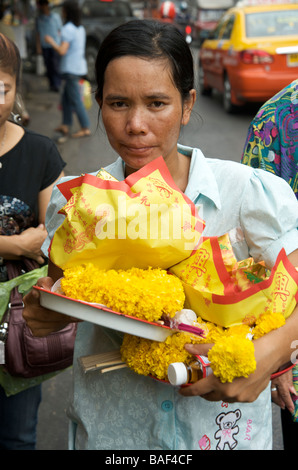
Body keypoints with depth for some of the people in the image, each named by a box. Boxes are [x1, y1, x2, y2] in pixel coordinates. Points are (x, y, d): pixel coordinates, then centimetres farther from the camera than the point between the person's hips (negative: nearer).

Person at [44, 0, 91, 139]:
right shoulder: (81, 28, 11)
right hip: (79, 67, 9)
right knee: (66, 97, 16)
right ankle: (65, 125, 20)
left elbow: (62, 51, -22)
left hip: (71, 69, -9)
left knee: (75, 100, -4)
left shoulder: (67, 29, -16)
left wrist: (51, 42, -5)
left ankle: (86, 128, -2)